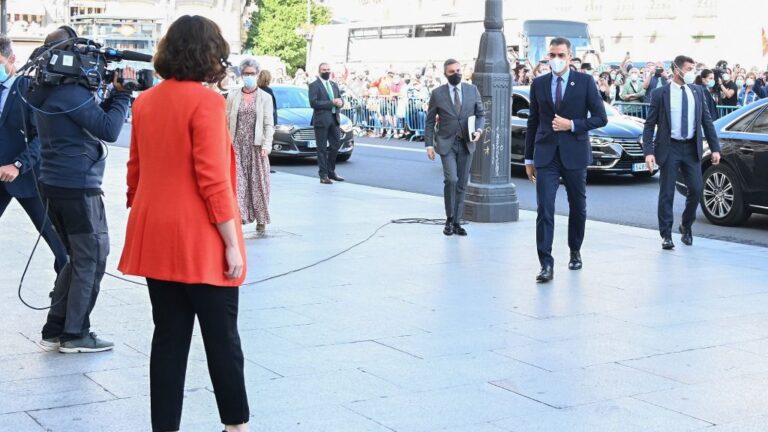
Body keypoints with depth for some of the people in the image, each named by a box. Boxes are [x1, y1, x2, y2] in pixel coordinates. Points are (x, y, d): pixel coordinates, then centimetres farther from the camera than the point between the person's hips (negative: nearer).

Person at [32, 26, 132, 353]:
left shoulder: (49, 92, 14)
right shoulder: (71, 92, -17)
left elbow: (94, 118, 17)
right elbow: (109, 130, -20)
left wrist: (114, 93, 4)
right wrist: (122, 93, -10)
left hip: (54, 185, 10)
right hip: (77, 186, -10)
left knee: (78, 258, 17)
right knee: (92, 259, 1)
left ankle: (55, 330, 18)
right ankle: (75, 335, 4)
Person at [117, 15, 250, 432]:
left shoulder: (144, 102, 7)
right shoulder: (205, 101, -13)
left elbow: (135, 172, 12)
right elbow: (213, 181, -17)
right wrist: (232, 243, -12)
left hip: (156, 239, 6)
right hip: (200, 241, -6)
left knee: (168, 337, 11)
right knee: (222, 337, 7)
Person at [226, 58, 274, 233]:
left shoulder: (265, 97, 4)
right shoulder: (233, 96, 8)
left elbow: (269, 124, -1)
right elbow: (227, 122, 7)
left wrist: (267, 145, -13)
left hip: (256, 146, 0)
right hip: (237, 146, 1)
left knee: (259, 183, 4)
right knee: (237, 182, -8)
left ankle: (261, 220, 15)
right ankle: (238, 216, -8)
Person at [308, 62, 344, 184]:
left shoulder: (334, 85, 17)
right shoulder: (314, 85, -4)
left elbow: (340, 100, 20)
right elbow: (313, 103, -16)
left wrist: (340, 103, -6)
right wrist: (331, 103, -18)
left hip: (334, 119, 6)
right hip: (321, 120, -6)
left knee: (336, 145, 9)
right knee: (322, 149, -1)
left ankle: (331, 171, 23)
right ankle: (323, 175, 3)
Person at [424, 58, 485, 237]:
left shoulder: (472, 90, 5)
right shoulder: (437, 94, 0)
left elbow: (480, 114, 11)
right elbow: (430, 121, 3)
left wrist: (478, 130, -9)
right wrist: (429, 144, -4)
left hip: (466, 144, 3)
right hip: (446, 143, -3)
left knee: (462, 184, 6)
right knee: (451, 179, -18)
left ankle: (457, 222, 15)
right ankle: (449, 220, -2)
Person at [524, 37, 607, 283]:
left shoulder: (585, 82, 0)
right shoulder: (539, 84, 7)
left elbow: (600, 118, -1)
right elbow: (533, 122, 12)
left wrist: (572, 124, -14)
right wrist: (529, 158, 11)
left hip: (574, 154, 0)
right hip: (546, 155, 1)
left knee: (578, 207, 13)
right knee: (544, 210, -10)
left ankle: (575, 252, 34)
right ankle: (546, 264, -12)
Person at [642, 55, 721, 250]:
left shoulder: (697, 92, 7)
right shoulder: (661, 95, -5)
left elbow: (707, 121, 9)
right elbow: (649, 125, -5)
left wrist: (715, 148, 3)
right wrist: (648, 152, -15)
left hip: (692, 148, 3)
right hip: (670, 148, -3)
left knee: (696, 189, 1)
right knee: (667, 193, 0)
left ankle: (686, 226, 24)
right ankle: (666, 235, 10)